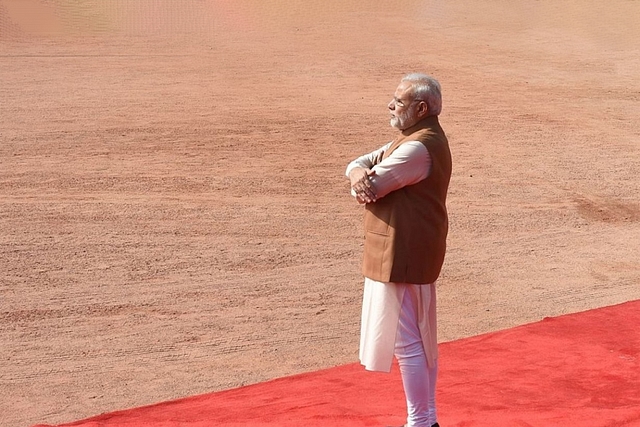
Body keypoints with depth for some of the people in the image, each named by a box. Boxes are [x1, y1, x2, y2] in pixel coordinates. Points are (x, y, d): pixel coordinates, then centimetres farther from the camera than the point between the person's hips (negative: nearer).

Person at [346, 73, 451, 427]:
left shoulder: (419, 147, -20)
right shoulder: (413, 138, 14)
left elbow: (367, 190, -23)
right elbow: (357, 165, 9)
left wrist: (365, 181, 1)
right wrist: (358, 174, -15)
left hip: (402, 258, -11)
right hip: (413, 255, 11)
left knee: (406, 341, -3)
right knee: (422, 339, 17)